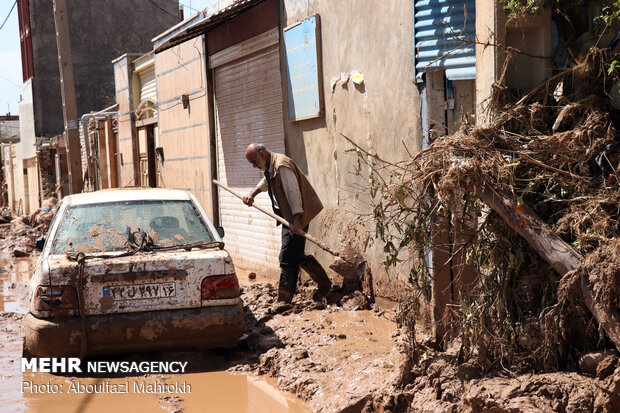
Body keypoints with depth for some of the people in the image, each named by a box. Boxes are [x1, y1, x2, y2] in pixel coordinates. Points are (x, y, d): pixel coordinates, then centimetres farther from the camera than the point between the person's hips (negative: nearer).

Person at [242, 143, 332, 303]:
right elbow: (266, 182, 35)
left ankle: (284, 301, -8)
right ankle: (324, 283, 29)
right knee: (296, 255, 16)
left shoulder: (282, 166, -20)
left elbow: (293, 192, -26)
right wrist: (252, 194, 20)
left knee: (287, 258, -10)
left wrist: (296, 220, -31)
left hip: (296, 217, -11)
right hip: (287, 217, 11)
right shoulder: (269, 167, 12)